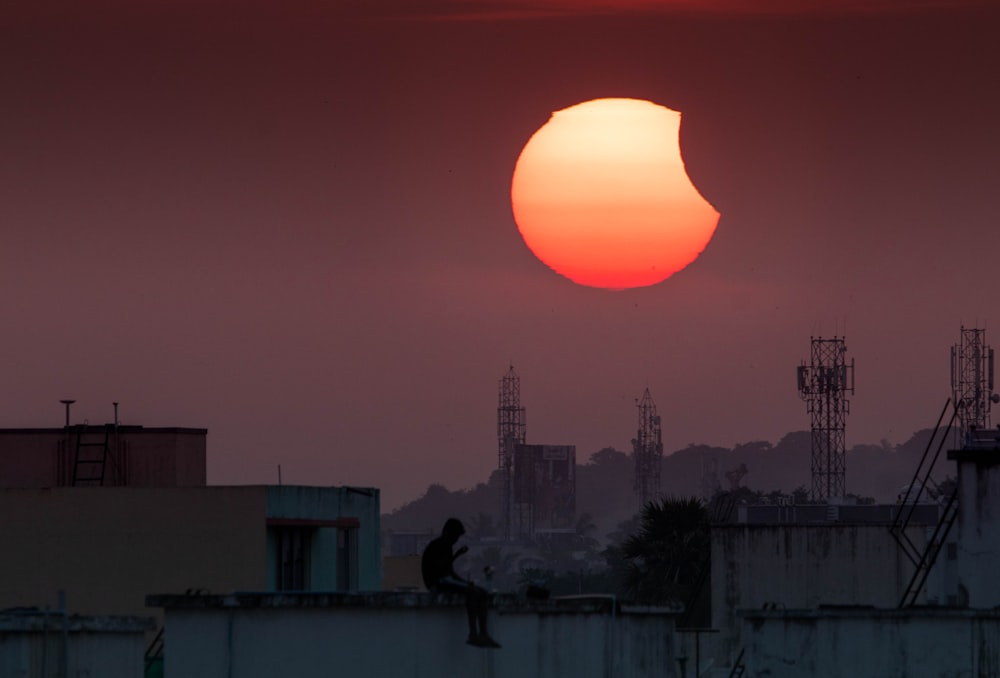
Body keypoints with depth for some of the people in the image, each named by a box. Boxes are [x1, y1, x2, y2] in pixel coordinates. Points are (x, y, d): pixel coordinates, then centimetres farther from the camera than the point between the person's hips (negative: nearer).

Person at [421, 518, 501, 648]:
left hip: (449, 580, 10)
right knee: (472, 592, -28)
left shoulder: (447, 548, 21)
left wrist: (466, 582, 8)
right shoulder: (435, 545, -7)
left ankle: (483, 634, -14)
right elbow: (439, 568, -20)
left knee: (483, 594, -5)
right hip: (437, 582, -10)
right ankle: (473, 634, -33)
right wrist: (456, 555, -18)